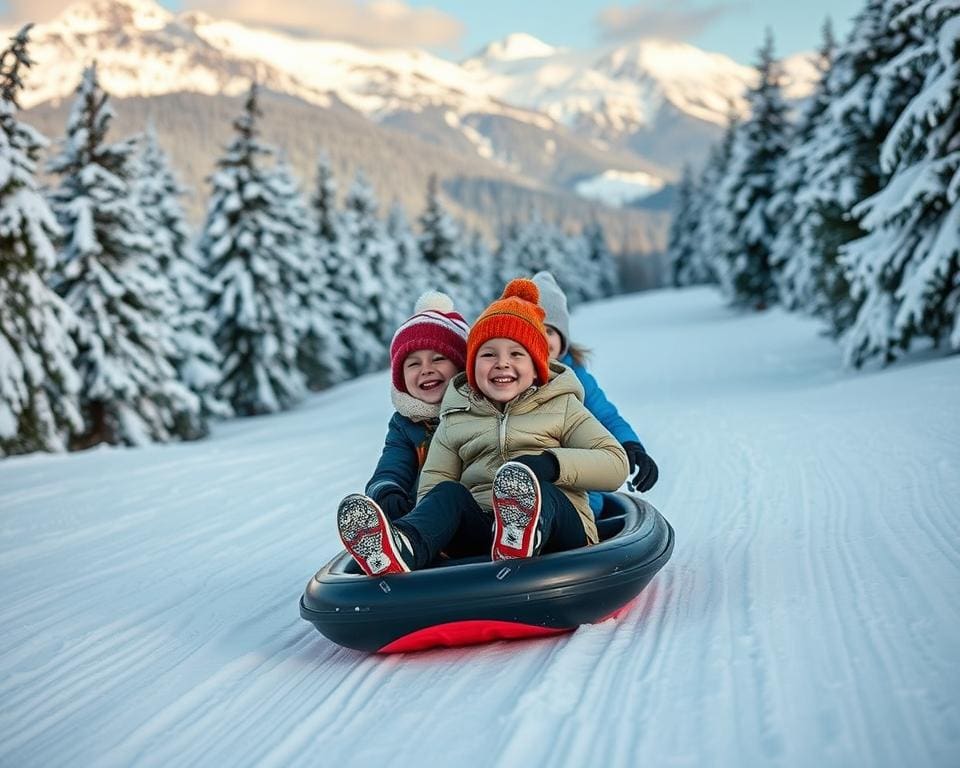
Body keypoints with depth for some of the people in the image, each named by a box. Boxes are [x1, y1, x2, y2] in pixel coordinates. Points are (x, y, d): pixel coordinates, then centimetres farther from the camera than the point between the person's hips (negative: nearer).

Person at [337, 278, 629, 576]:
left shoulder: (561, 406, 16)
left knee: (534, 487, -32)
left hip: (555, 528, -2)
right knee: (449, 493, -26)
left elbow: (615, 464, 5)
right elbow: (432, 487, 10)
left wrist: (552, 464, -13)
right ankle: (400, 548, -59)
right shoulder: (454, 420, 20)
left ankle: (522, 539, -69)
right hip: (481, 530, 2)